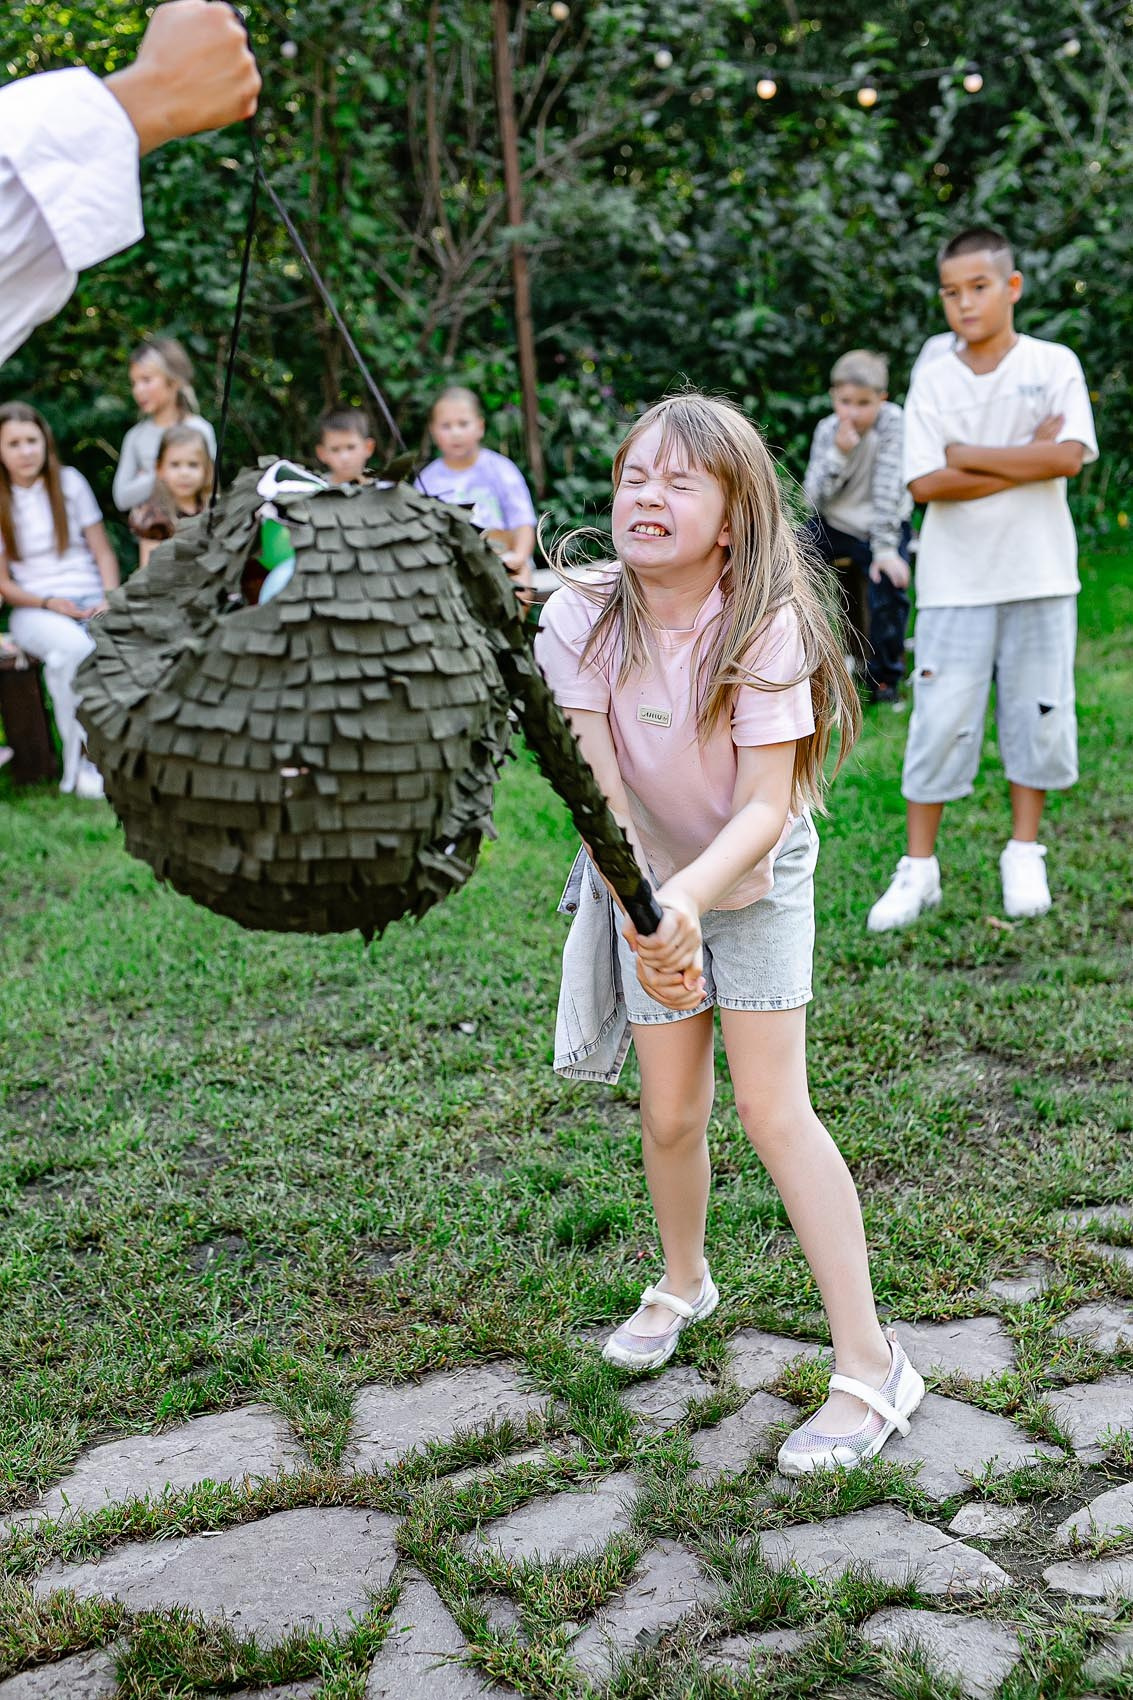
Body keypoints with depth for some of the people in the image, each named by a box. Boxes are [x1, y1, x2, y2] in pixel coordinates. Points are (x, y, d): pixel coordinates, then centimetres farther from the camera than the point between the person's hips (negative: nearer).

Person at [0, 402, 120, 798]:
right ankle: (81, 765, -28)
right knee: (75, 648, -38)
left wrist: (110, 600, -7)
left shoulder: (70, 482, 11)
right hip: (35, 610, -2)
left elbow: (103, 552, 11)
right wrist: (49, 603, -11)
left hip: (90, 602, 2)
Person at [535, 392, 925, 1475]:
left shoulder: (765, 627, -27)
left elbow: (765, 808, -30)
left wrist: (690, 895, -47)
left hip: (756, 880, -3)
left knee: (772, 1109, -10)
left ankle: (870, 1365, -2)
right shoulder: (580, 620, -20)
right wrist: (646, 915, -39)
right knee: (670, 1114, 5)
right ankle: (683, 1285, 35)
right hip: (647, 882, 3)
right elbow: (600, 791, -24)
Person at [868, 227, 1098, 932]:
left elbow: (1068, 457, -14)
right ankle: (919, 869, 8)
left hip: (1039, 574, 0)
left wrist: (967, 454, -11)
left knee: (1035, 713, 6)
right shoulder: (933, 379, 3)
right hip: (956, 579, 0)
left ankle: (1025, 856, 21)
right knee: (940, 720, -1)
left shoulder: (1054, 364, 1)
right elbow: (926, 484, -8)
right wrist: (1025, 460, -11)